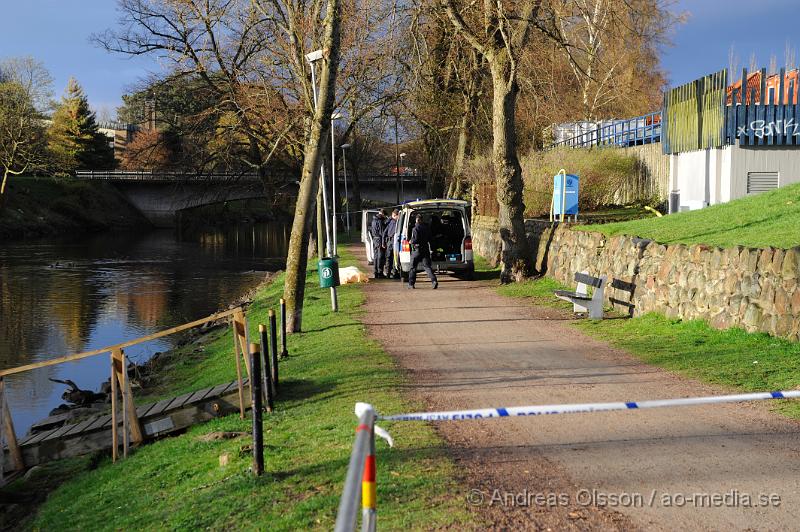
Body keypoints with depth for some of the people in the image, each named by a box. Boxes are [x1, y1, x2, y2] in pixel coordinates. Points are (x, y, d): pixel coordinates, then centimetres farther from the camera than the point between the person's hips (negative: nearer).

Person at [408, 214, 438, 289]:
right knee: (427, 266, 1)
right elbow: (429, 239, 13)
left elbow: (415, 240, -17)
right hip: (425, 250, 5)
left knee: (413, 267, 8)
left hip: (417, 250, -5)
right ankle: (434, 281, -16)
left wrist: (411, 242, 2)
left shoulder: (416, 229, -12)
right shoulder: (427, 228, 7)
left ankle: (411, 284, 12)